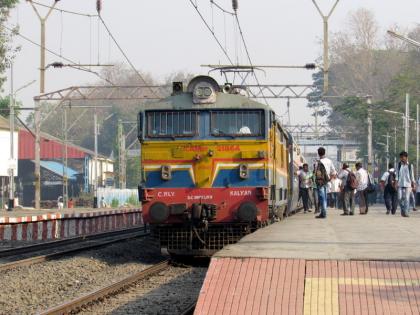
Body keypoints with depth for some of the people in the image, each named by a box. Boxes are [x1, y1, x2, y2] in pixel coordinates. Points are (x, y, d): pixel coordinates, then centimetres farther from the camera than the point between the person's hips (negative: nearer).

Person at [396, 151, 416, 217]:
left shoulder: (410, 166, 5)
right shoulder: (399, 165, 7)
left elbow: (412, 175, 9)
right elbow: (397, 174, 5)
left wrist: (413, 184, 5)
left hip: (407, 184, -1)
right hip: (400, 184, 1)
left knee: (407, 198, -7)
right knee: (400, 198, -2)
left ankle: (406, 212, -5)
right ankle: (402, 210, 19)